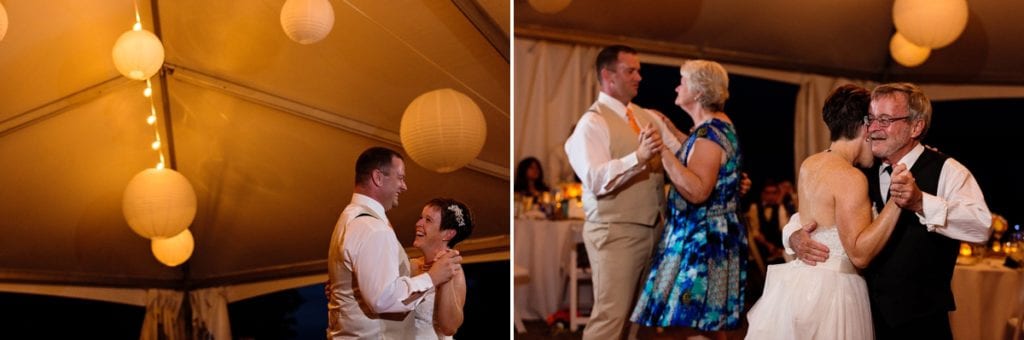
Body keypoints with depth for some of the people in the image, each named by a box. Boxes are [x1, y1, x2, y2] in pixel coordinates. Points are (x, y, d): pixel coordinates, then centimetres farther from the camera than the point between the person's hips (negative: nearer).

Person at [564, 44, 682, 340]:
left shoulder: (649, 117, 12)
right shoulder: (592, 122, -10)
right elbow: (596, 179, -23)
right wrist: (639, 157, -36)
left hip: (653, 229, 7)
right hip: (615, 233, -7)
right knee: (610, 316, -6)